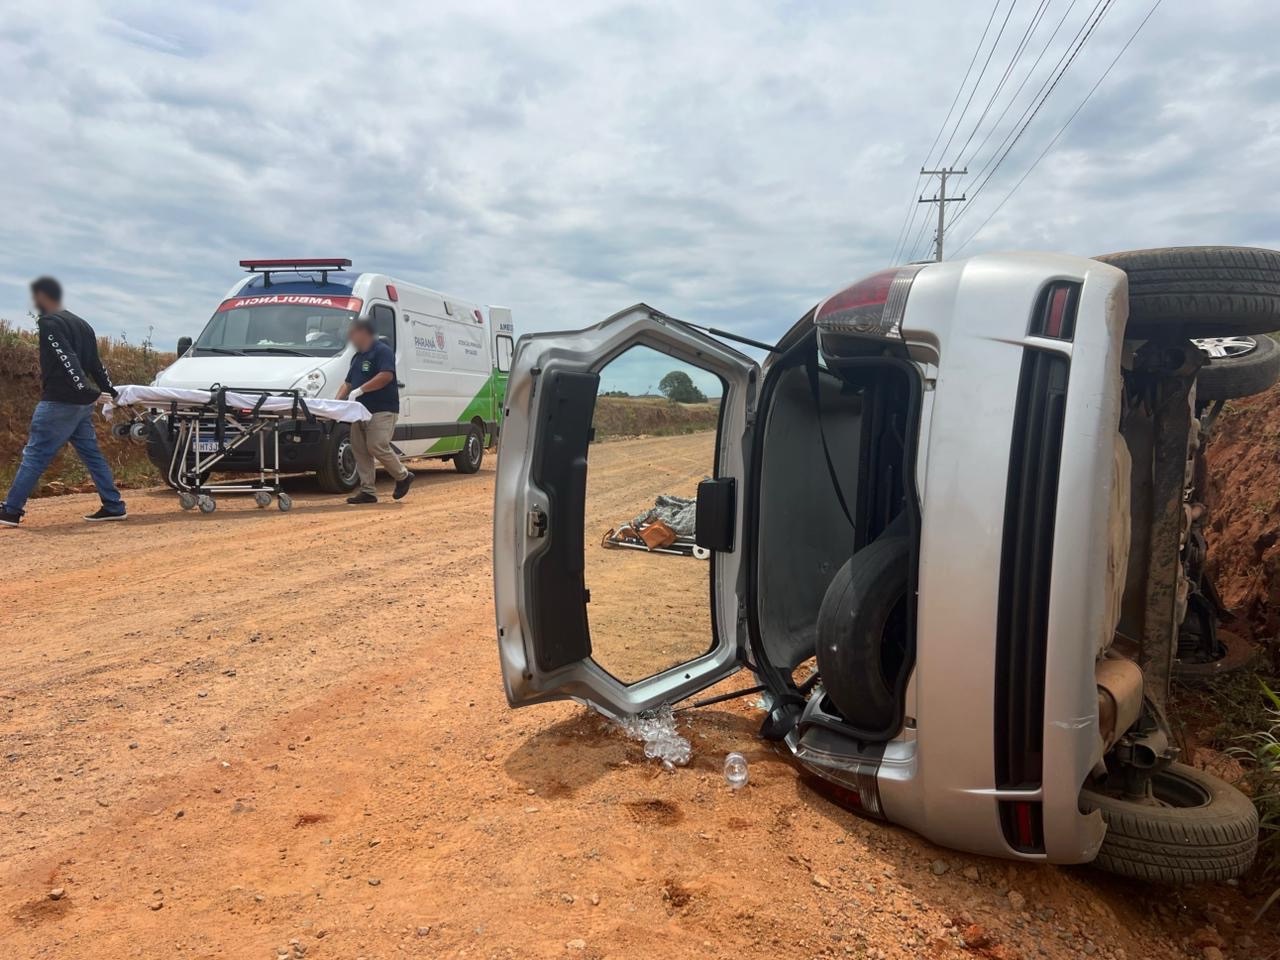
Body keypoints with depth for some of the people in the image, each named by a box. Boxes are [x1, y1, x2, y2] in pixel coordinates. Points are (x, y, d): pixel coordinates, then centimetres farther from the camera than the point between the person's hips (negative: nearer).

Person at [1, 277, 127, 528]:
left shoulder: (48, 323, -9)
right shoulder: (81, 324, 18)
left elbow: (66, 358, -21)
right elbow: (95, 364, 17)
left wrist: (83, 388, -29)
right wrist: (111, 391, 16)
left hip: (58, 402, -8)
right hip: (82, 403, 8)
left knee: (34, 455, -3)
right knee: (92, 454, 8)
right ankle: (113, 507, 6)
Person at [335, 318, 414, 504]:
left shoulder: (382, 351, -6)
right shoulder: (358, 357, 22)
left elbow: (386, 376, -21)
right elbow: (347, 383, 24)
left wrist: (359, 390, -22)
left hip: (382, 411, -9)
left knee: (377, 446, -15)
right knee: (359, 449, 4)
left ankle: (403, 476, 6)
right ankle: (367, 491, 8)